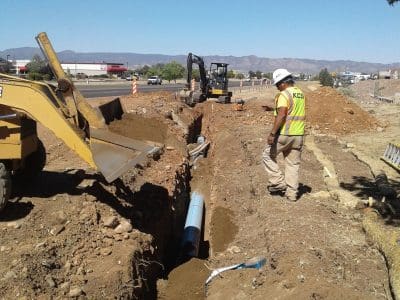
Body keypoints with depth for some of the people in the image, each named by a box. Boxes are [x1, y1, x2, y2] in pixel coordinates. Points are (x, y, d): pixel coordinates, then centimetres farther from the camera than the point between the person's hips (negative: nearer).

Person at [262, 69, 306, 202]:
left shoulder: (283, 95, -13)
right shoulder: (300, 94, 13)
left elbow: (281, 116, -23)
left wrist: (272, 133, -23)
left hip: (284, 134, -8)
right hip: (298, 135, 8)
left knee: (268, 156, 11)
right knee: (293, 164, 11)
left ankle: (279, 183, 8)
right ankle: (291, 193, 15)